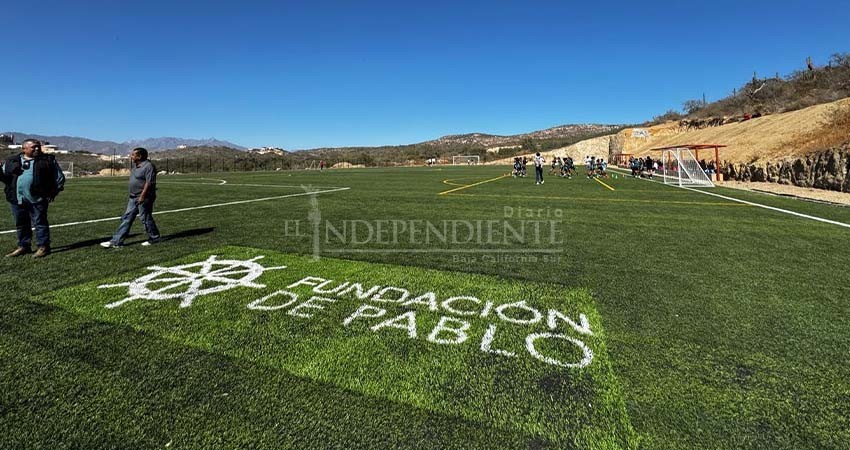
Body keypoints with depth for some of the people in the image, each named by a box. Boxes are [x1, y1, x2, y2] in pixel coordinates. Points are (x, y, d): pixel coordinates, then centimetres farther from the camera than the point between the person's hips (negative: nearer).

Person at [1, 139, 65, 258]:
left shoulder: (48, 160, 5)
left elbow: (59, 176, 6)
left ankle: (43, 247, 4)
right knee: (20, 224, 12)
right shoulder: (12, 161, 12)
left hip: (38, 199, -4)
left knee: (40, 222, -2)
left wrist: (55, 191, -3)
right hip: (17, 199, 4)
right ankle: (23, 246, 23)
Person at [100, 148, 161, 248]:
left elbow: (149, 182, -22)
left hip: (144, 198, -10)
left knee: (145, 218, 0)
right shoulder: (135, 166, 15)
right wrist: (133, 195, 23)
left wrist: (142, 196, -24)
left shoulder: (148, 166, -16)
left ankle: (154, 238, 17)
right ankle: (116, 241, 10)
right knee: (127, 218, 8)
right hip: (134, 197, 10)